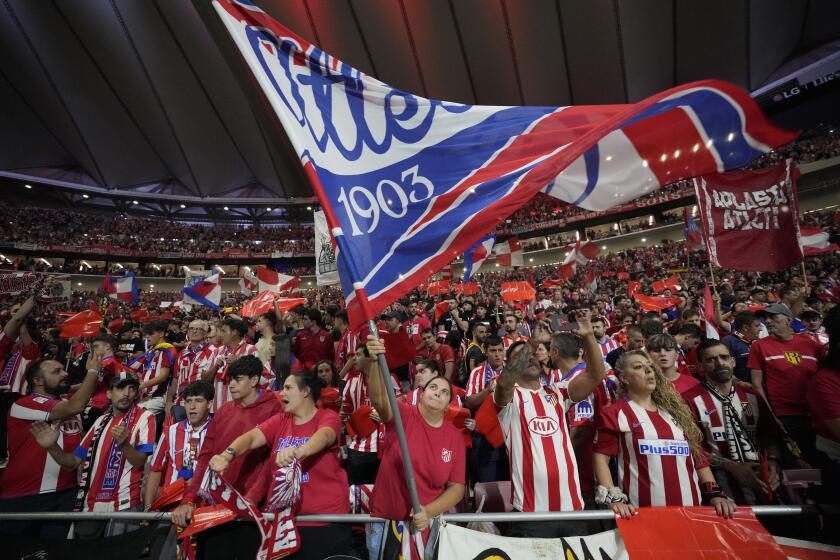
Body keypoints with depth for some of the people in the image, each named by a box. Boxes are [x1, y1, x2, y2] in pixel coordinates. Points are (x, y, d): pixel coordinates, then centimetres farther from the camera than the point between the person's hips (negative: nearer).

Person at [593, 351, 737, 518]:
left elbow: (697, 454, 14)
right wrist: (613, 498, -19)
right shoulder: (615, 414, -6)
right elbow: (601, 457, -10)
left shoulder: (674, 409, 13)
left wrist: (715, 493, 2)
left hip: (692, 507, 5)